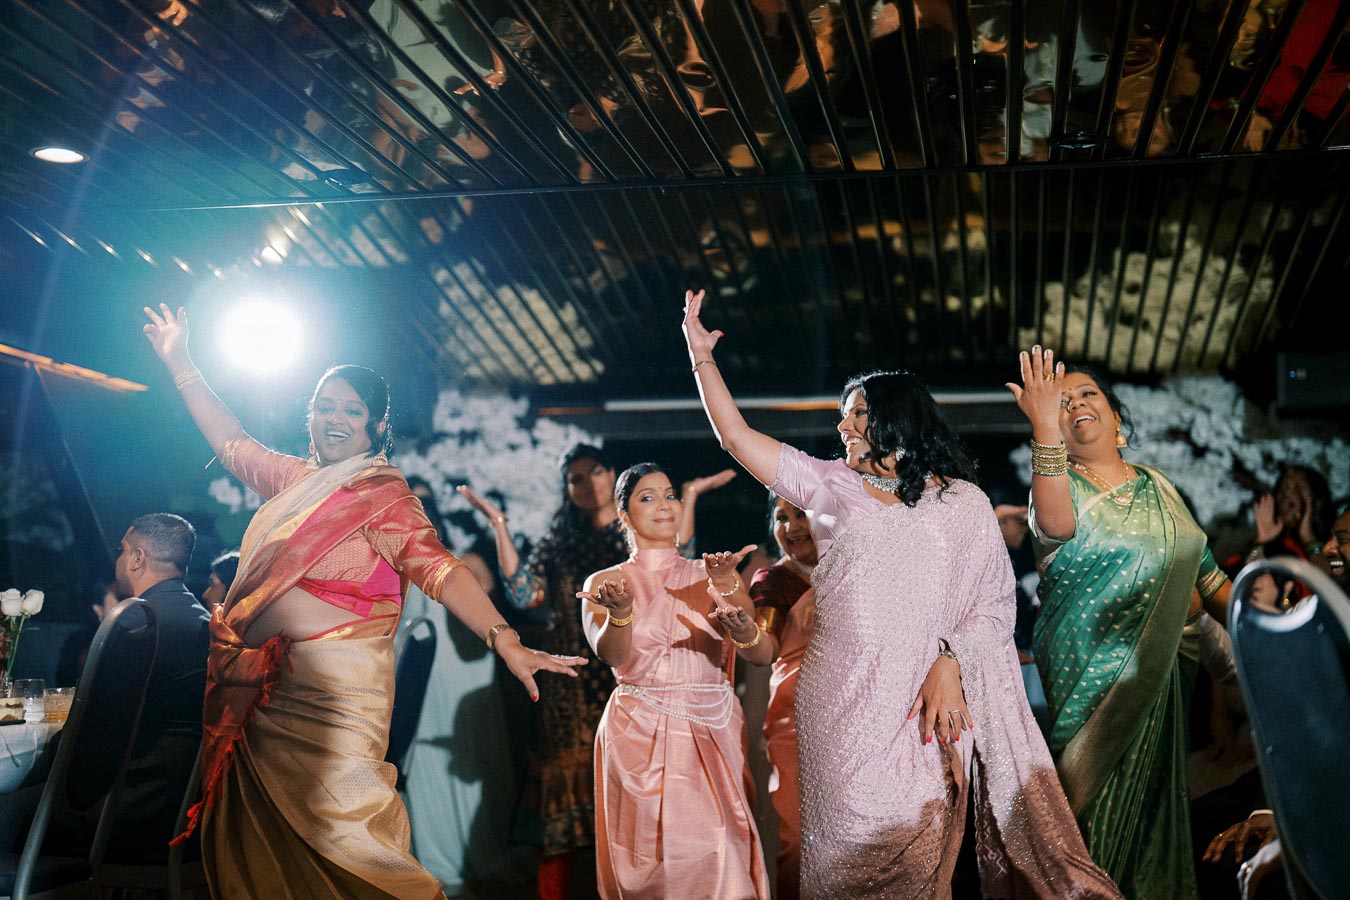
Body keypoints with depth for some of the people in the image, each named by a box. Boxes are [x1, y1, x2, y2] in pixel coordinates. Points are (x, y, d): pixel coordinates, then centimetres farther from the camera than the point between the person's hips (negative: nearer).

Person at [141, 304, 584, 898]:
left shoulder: (382, 494, -7)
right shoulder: (294, 479, 14)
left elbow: (437, 568, -17)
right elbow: (232, 443, 28)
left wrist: (505, 641, -30)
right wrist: (179, 365, 32)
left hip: (332, 687, -7)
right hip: (265, 687, 7)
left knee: (334, 832, -9)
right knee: (262, 839, 11)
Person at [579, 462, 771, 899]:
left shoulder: (713, 575, 8)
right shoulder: (604, 582, 6)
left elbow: (764, 654, -5)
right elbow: (612, 655, -13)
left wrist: (741, 624, -25)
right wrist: (621, 612, -33)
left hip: (714, 731, 1)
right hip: (640, 734, -1)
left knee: (718, 850, -8)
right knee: (654, 854, -6)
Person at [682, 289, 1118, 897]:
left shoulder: (963, 504, 8)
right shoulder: (830, 488, 12)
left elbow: (997, 601, 2)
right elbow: (737, 437, 11)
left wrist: (950, 664, -14)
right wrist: (702, 356, 8)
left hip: (926, 710, -1)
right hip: (841, 710, 1)